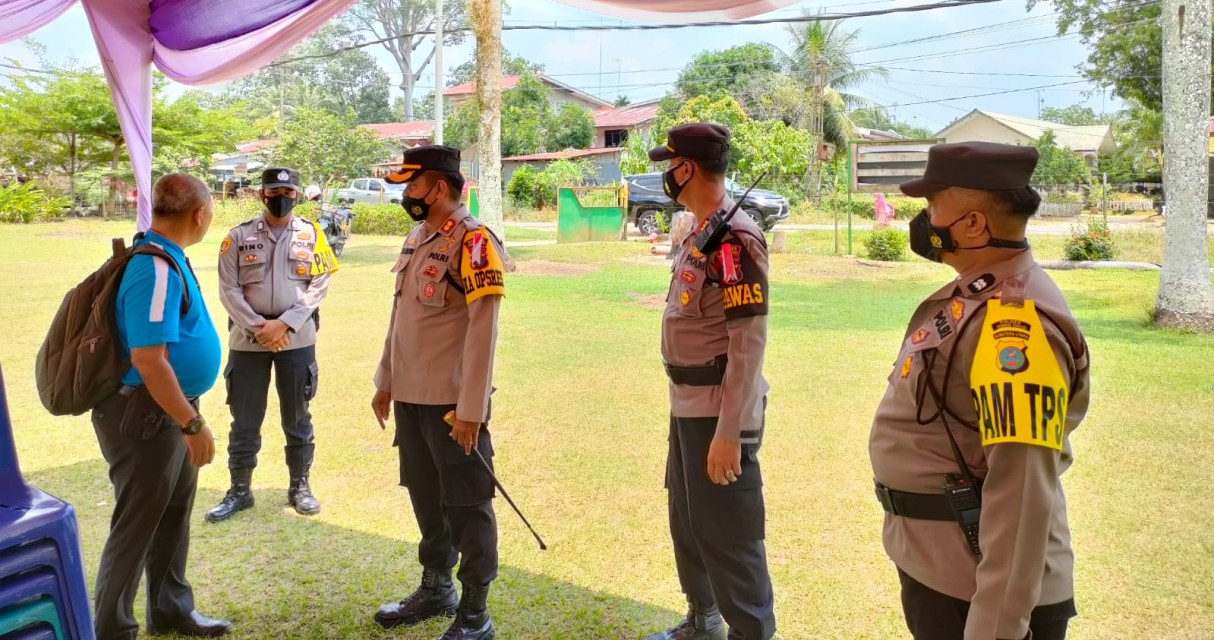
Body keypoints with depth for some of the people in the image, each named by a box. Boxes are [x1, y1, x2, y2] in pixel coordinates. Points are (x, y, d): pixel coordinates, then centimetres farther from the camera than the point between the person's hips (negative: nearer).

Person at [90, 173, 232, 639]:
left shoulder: (166, 258, 7)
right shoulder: (157, 270, -24)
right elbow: (147, 360, -29)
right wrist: (193, 424, -23)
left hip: (170, 410, 10)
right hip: (146, 415, -10)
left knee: (173, 517, 21)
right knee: (136, 526, 4)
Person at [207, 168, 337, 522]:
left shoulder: (311, 234, 3)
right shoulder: (239, 236, 2)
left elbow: (318, 285, -4)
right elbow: (228, 289, -2)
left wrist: (284, 324, -13)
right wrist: (257, 327, -13)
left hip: (297, 338, 0)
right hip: (248, 339, 0)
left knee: (297, 417, 10)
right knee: (244, 419, 7)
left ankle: (300, 486, 23)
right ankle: (240, 490, 20)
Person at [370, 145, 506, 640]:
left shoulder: (474, 242, -15)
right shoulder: (415, 239, 12)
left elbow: (481, 332, -19)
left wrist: (470, 409, -20)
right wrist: (385, 382, 18)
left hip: (453, 402, -8)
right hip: (410, 398, 8)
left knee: (467, 505, 3)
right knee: (426, 498, 19)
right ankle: (436, 589, 36)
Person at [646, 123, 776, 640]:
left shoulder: (734, 240, -19)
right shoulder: (698, 235, 10)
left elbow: (748, 344, -22)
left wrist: (728, 433, -23)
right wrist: (687, 409, 18)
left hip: (719, 412, -10)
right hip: (687, 405, 10)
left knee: (728, 534, 0)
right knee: (687, 519, 22)